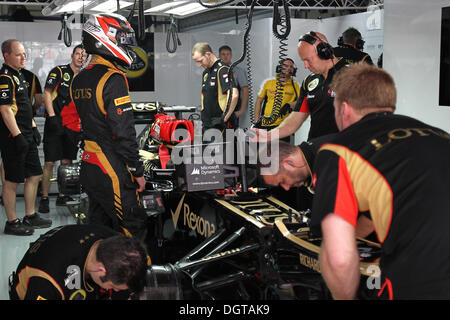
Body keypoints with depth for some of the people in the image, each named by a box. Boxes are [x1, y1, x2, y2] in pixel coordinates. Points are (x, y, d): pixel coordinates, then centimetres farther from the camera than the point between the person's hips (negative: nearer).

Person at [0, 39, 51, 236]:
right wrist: (18, 136, -22)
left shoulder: (19, 75, 16)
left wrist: (33, 127, 22)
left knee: (35, 175, 15)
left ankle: (30, 216, 26)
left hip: (26, 135, 10)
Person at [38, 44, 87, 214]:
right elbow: (47, 94, -7)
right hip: (54, 123, -5)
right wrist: (52, 116, -15)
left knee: (67, 162, 7)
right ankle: (44, 198, 1)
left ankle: (62, 196, 16)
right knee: (49, 162, -6)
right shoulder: (59, 71, -2)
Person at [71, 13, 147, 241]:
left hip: (87, 168, 9)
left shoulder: (78, 80, 12)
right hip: (112, 171, -9)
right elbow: (123, 131, -20)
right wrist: (138, 171, -13)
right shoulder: (113, 79, -16)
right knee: (133, 230, -3)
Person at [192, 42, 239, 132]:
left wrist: (224, 119, -21)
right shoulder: (205, 72, 17)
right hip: (207, 125, 9)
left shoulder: (222, 70, -13)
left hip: (220, 125, -8)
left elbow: (234, 95, -25)